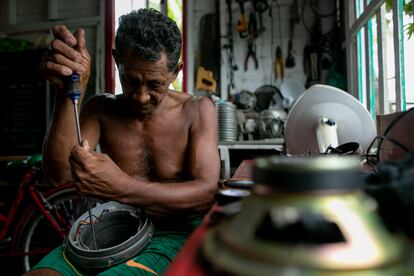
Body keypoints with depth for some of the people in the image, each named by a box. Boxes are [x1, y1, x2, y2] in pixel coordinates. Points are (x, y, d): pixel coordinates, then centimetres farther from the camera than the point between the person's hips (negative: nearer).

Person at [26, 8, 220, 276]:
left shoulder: (197, 110, -7)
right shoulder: (101, 109, 3)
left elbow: (207, 193, -18)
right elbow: (58, 173, -12)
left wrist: (124, 189, -31)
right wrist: (68, 94, -25)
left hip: (172, 235, -2)